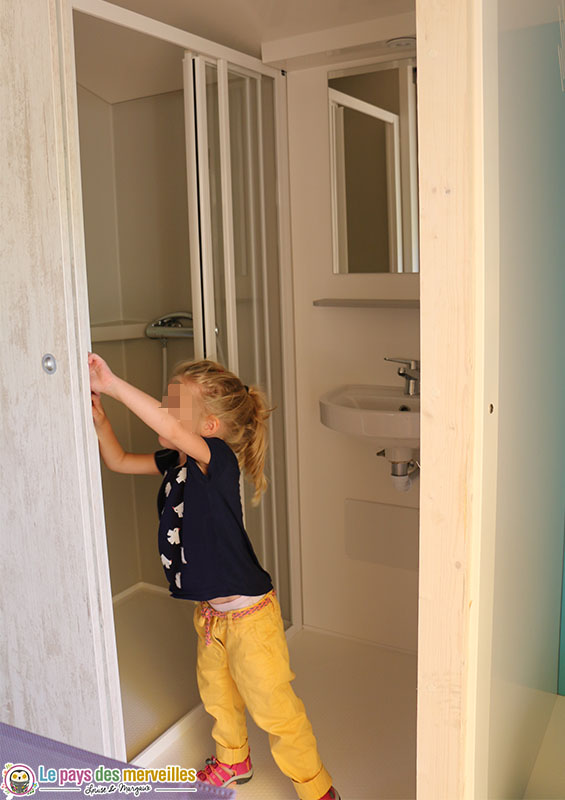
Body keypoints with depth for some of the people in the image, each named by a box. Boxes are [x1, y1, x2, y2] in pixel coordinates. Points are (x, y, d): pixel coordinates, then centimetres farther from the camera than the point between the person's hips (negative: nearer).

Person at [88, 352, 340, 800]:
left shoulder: (218, 459, -26)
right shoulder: (176, 462, 0)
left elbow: (170, 429, -44)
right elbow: (120, 462, 11)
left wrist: (113, 384, -41)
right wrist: (99, 418, -5)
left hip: (248, 614, -9)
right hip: (210, 611, 9)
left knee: (273, 706, 7)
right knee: (218, 693, 28)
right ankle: (233, 762, 54)